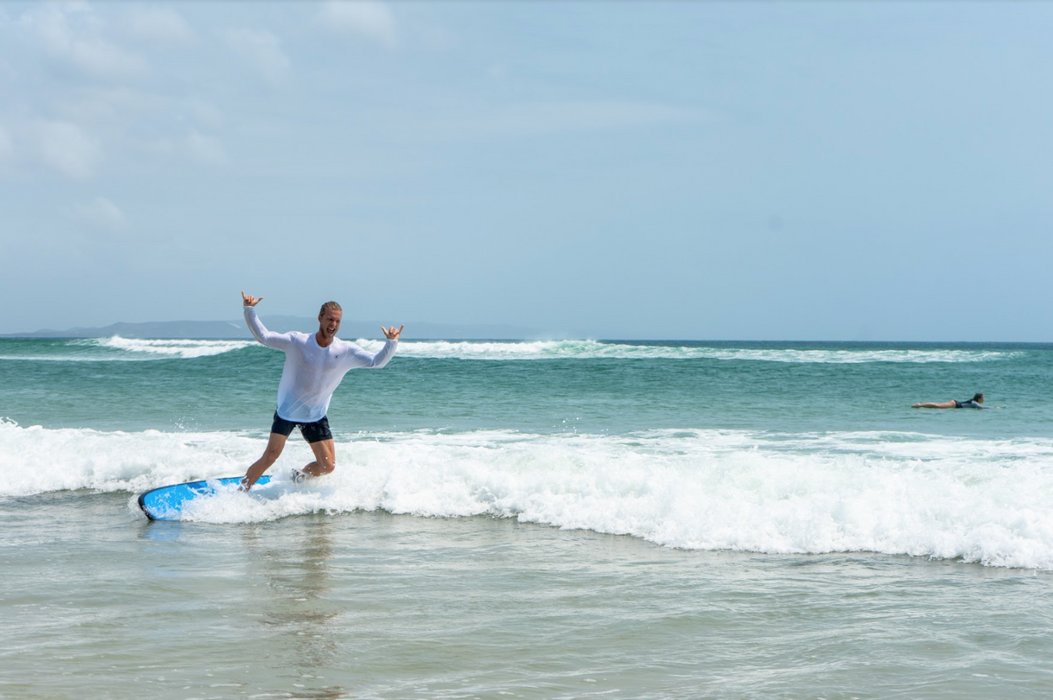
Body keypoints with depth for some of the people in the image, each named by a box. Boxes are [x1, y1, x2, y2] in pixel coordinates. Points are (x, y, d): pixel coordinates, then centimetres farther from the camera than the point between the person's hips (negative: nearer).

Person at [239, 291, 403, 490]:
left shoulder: (346, 352, -7)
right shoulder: (297, 342, -11)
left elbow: (377, 362, -9)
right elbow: (263, 336, -11)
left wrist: (391, 343, -26)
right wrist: (249, 311, -23)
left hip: (316, 416, 3)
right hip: (288, 410, -3)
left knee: (328, 466, 0)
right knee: (270, 456, -13)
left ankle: (298, 477, 31)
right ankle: (241, 492, 4)